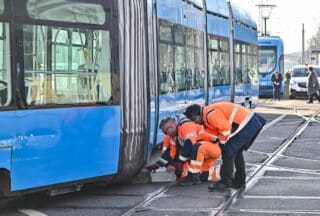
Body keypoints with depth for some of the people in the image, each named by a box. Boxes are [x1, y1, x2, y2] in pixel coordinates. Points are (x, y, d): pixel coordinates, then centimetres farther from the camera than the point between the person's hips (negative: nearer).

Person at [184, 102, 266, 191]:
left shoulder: (210, 114, -15)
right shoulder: (207, 116, 18)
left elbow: (225, 127, -21)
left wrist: (222, 143, -7)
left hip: (244, 123, -11)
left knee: (228, 151, -8)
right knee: (237, 152, 21)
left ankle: (225, 183, -6)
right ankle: (239, 181, 29)